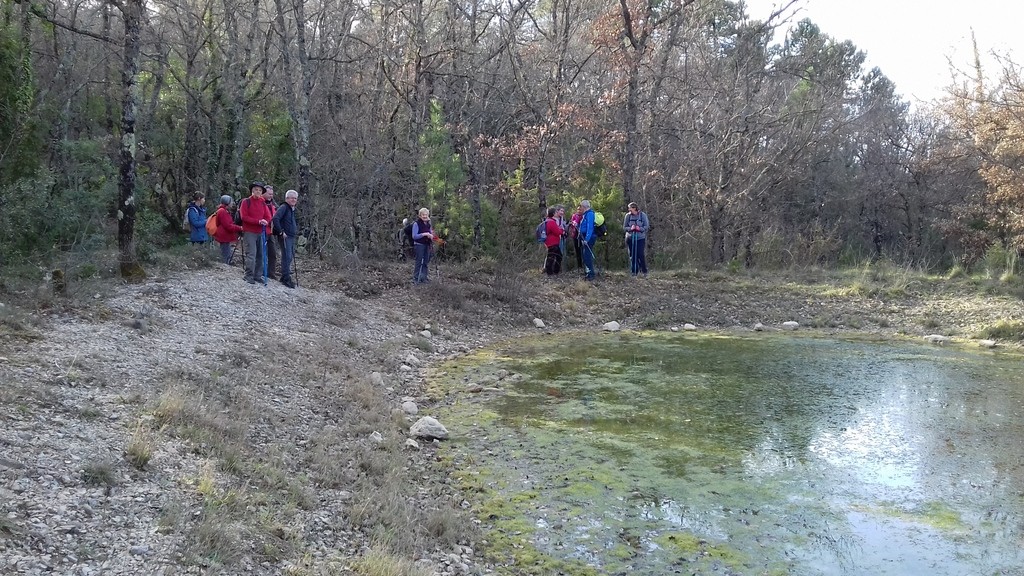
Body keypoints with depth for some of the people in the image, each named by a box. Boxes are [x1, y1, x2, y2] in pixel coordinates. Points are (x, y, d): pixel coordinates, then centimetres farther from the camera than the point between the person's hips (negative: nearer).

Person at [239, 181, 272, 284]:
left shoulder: (263, 203, 13)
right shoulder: (246, 202, -3)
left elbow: (268, 217, 11)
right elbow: (244, 217, -10)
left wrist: (265, 222, -13)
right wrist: (258, 221, -18)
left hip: (260, 232, 5)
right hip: (249, 232, -5)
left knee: (261, 255, 6)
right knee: (251, 255, -10)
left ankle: (258, 275, 13)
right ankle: (249, 276, -4)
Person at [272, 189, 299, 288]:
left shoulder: (293, 209, 18)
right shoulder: (283, 208, -9)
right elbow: (275, 219, -21)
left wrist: (296, 231, 21)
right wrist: (281, 231, -19)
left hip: (292, 237, 9)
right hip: (285, 236, -9)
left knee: (291, 257, 12)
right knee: (287, 256, -11)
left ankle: (285, 276, 22)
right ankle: (286, 278, -9)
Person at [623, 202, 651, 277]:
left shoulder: (642, 215, -6)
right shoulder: (628, 215, -1)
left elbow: (647, 226, -2)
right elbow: (624, 227, 3)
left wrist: (640, 228, -21)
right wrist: (630, 228, -17)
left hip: (640, 238, -2)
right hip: (631, 238, 2)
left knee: (641, 255, -8)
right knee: (632, 255, 5)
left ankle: (644, 271, 7)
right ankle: (634, 272, 14)